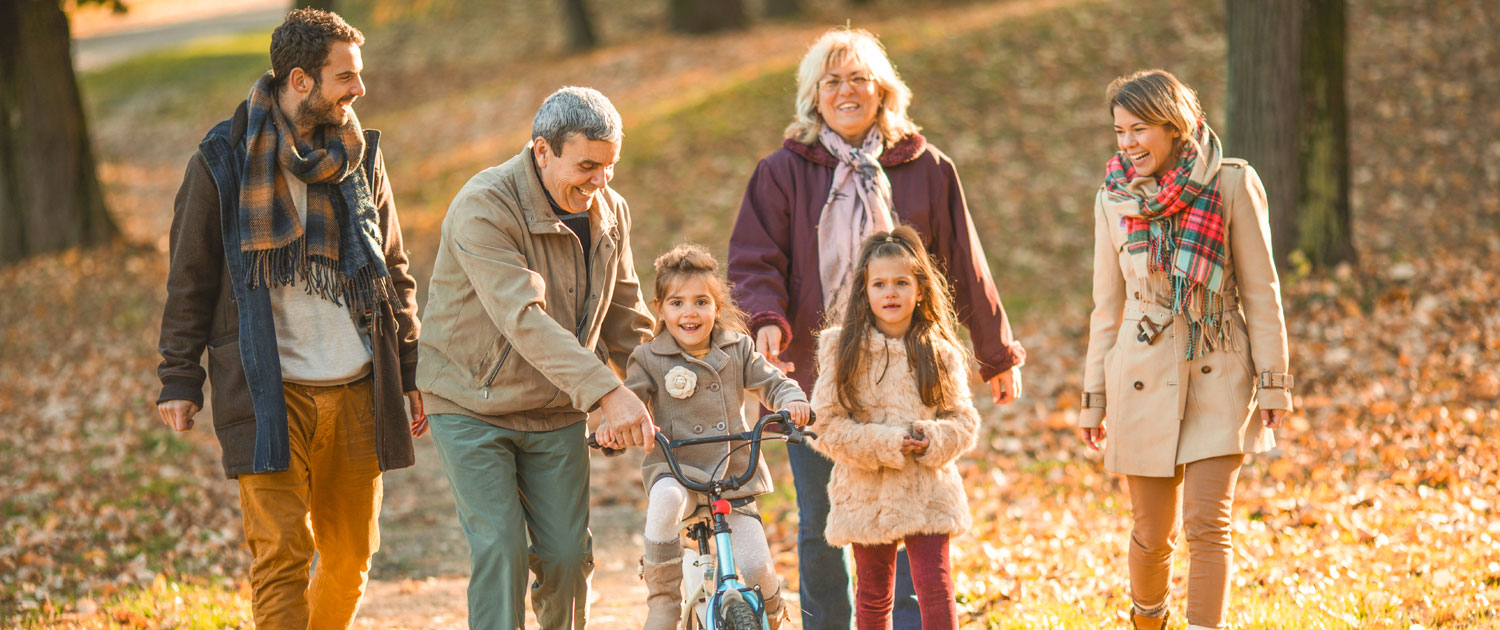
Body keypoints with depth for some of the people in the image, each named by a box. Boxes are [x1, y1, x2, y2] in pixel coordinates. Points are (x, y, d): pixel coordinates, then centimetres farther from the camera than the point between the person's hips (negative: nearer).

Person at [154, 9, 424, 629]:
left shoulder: (361, 158, 10)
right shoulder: (225, 160, -2)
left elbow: (393, 271, 17)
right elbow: (190, 280, 3)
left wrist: (409, 373, 13)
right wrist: (179, 380, 0)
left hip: (356, 391, 4)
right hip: (268, 392, -4)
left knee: (351, 556, 9)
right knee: (281, 555, -9)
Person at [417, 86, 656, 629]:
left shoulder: (610, 212, -1)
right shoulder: (483, 208, -24)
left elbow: (624, 321, 12)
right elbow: (524, 319, -36)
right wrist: (607, 392, -45)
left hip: (556, 413, 5)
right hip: (472, 406, -5)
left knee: (567, 554, 1)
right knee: (500, 550, -14)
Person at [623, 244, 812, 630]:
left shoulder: (737, 349, 8)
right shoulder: (649, 359, 1)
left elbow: (770, 382, 9)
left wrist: (792, 401, -14)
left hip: (733, 471, 2)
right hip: (675, 467, -2)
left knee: (756, 566, -11)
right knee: (665, 500, -41)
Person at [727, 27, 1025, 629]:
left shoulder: (925, 168, 6)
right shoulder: (784, 171, 3)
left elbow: (964, 266, 11)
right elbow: (754, 261, 1)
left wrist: (998, 355, 15)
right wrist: (768, 318, -20)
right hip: (815, 374, 0)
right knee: (821, 527, 6)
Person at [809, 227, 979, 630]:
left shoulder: (939, 354, 2)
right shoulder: (843, 351, -3)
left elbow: (964, 421, 5)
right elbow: (827, 427, -6)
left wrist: (931, 440, -16)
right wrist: (886, 444, -17)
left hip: (928, 494, 0)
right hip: (866, 495, 0)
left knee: (935, 586, -8)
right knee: (873, 595, 11)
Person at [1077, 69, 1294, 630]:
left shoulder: (1232, 185, -4)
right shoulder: (1114, 199, 4)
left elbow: (1260, 290, -1)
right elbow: (1107, 306, 11)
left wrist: (1273, 382, -4)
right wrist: (1094, 398, 11)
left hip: (1217, 377, -2)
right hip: (1144, 381, 2)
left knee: (1207, 523, -13)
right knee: (1153, 533, 8)